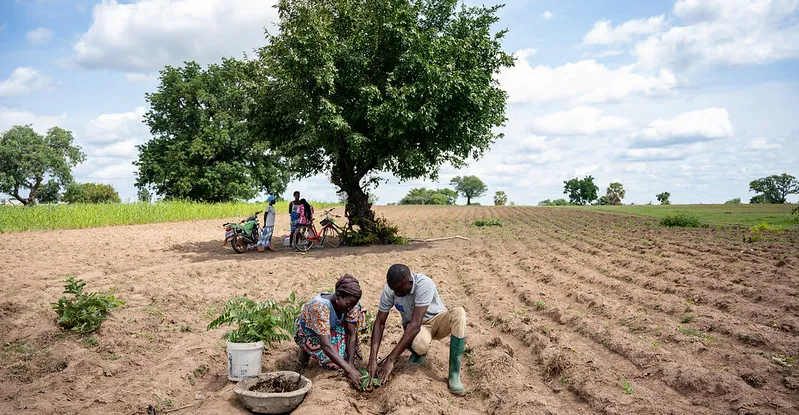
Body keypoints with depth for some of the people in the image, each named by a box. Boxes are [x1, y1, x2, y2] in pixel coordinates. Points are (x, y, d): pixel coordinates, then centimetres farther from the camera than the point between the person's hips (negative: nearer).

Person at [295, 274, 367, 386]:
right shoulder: (320, 306, -41)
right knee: (334, 363, -25)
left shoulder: (350, 303, -22)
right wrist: (349, 370, -50)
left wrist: (351, 363, -31)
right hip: (309, 335, -6)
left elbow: (352, 334, -19)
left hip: (331, 329, 6)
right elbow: (325, 345, -45)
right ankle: (306, 351, 1)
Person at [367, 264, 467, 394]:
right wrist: (372, 359, -26)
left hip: (438, 320, -1)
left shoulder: (424, 284, -34)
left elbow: (415, 324, -37)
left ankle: (454, 375, -28)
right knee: (419, 344, -37)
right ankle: (419, 352, 4)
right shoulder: (389, 290, -20)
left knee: (459, 313, -36)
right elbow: (380, 322, -15)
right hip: (416, 326, 1)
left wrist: (391, 359, -38)